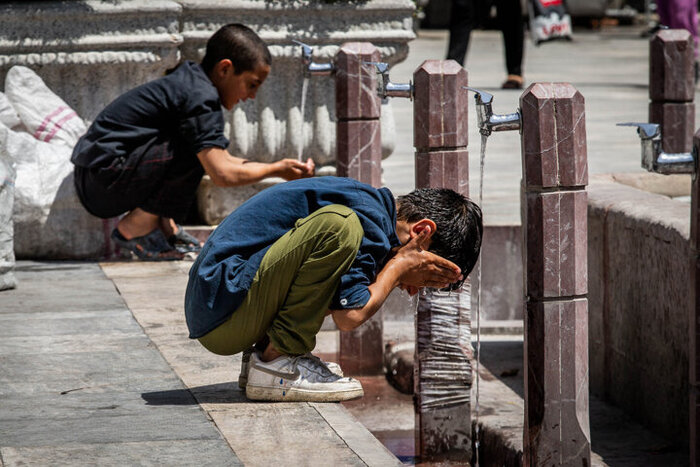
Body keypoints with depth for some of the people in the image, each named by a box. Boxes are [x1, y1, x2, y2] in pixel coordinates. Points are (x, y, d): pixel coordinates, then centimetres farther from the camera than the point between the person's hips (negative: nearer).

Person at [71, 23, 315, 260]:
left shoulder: (189, 81, 16)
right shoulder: (200, 97, -15)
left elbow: (219, 161, 24)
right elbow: (221, 174, -20)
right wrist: (275, 170, -6)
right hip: (102, 183, -10)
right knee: (200, 150, -20)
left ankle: (162, 224, 9)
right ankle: (136, 228, -11)